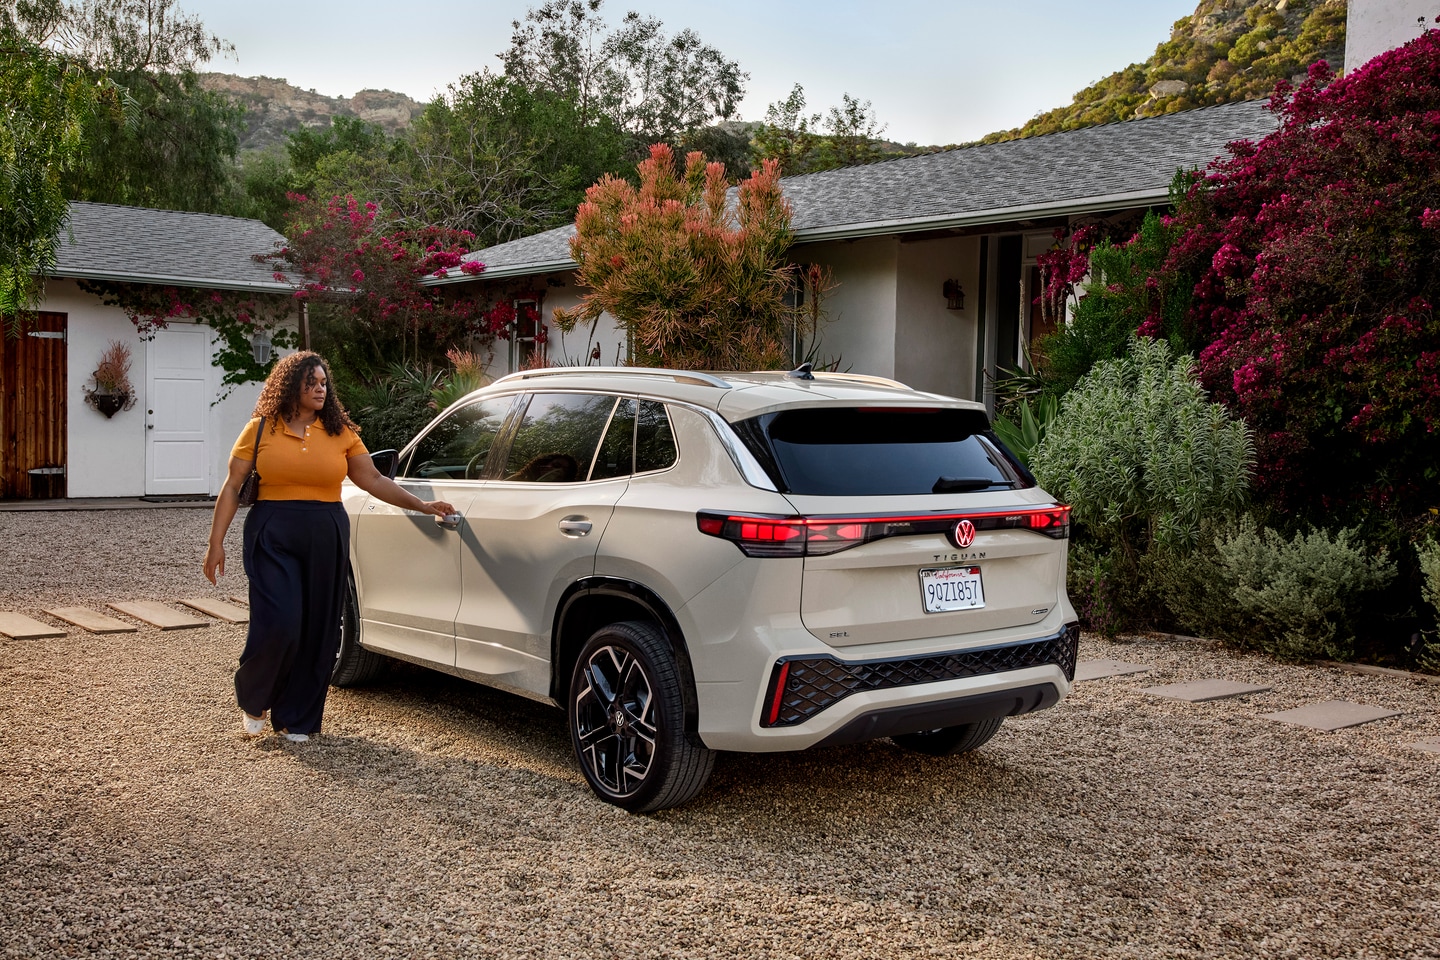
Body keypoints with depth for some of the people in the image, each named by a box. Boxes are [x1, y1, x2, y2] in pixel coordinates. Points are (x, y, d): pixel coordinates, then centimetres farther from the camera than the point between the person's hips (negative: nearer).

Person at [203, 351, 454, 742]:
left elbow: (374, 480, 8)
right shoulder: (261, 430, 3)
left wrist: (421, 505, 1)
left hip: (326, 540, 3)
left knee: (318, 631, 2)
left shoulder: (341, 433, 8)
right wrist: (216, 542, -1)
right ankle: (253, 700, 14)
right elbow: (232, 489, 4)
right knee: (279, 624, -13)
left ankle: (295, 718, 17)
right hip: (273, 538, -2)